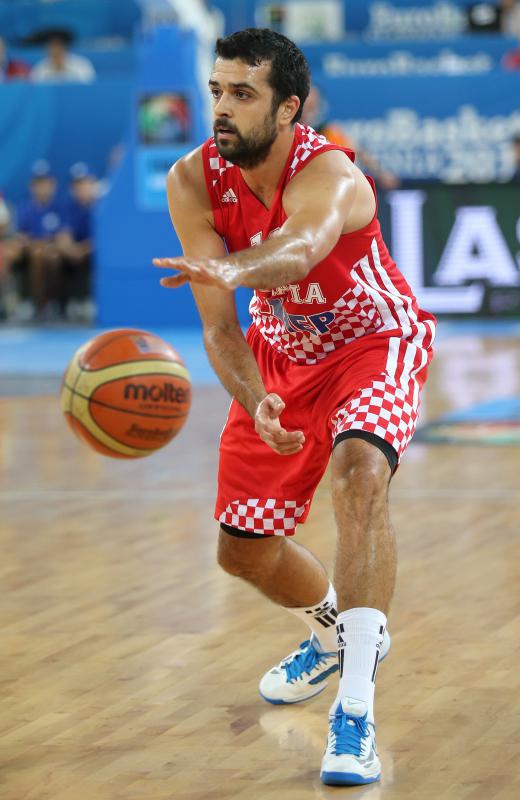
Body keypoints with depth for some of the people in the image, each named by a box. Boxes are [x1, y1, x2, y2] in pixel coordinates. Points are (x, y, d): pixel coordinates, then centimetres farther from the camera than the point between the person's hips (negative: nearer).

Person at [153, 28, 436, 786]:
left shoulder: (327, 173, -34)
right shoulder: (193, 182, -20)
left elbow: (301, 248, -59)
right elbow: (219, 326, -21)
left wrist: (231, 269, -81)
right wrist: (255, 403, -39)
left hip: (372, 343, -5)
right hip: (282, 353, 5)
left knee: (360, 473, -35)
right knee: (241, 546, 7)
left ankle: (355, 709, -36)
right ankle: (334, 631, 42)